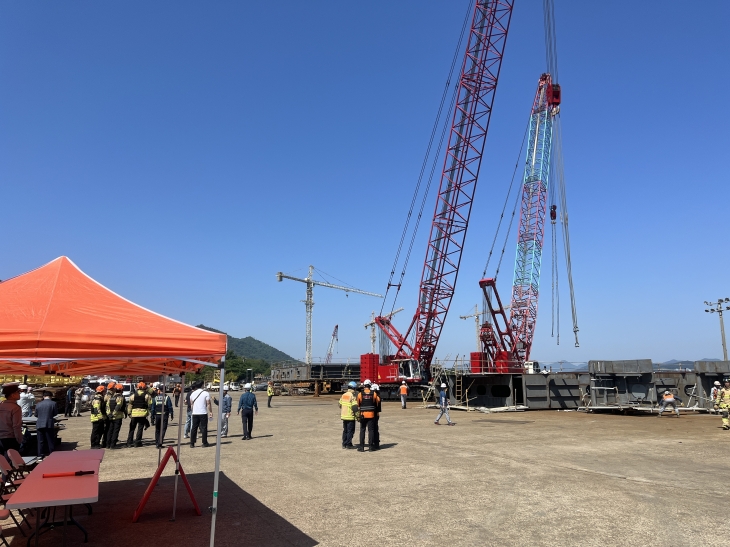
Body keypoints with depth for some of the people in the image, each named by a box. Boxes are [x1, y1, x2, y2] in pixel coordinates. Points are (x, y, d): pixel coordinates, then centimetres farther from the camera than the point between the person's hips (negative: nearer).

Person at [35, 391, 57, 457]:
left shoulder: (39, 404, 2)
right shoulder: (53, 403, -6)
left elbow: (36, 415, 11)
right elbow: (55, 413, 2)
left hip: (39, 425, 3)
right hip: (49, 425, -2)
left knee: (41, 441, 10)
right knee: (50, 441, 6)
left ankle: (40, 455, 14)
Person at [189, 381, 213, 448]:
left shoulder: (193, 393, 8)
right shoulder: (205, 393, -6)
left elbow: (191, 404, 17)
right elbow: (208, 404, -8)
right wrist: (210, 412, -3)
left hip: (195, 413, 4)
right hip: (203, 413, -4)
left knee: (194, 428, 9)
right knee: (204, 428, 3)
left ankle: (192, 443, 9)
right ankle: (204, 443, 6)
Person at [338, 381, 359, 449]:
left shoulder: (343, 395, 10)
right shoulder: (353, 396, -13)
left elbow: (340, 405, 16)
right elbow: (355, 407, -17)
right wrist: (358, 415, -12)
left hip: (343, 416, 7)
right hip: (350, 416, -7)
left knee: (345, 430, 15)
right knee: (350, 430, 1)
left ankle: (344, 444, 18)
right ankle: (348, 444, 2)